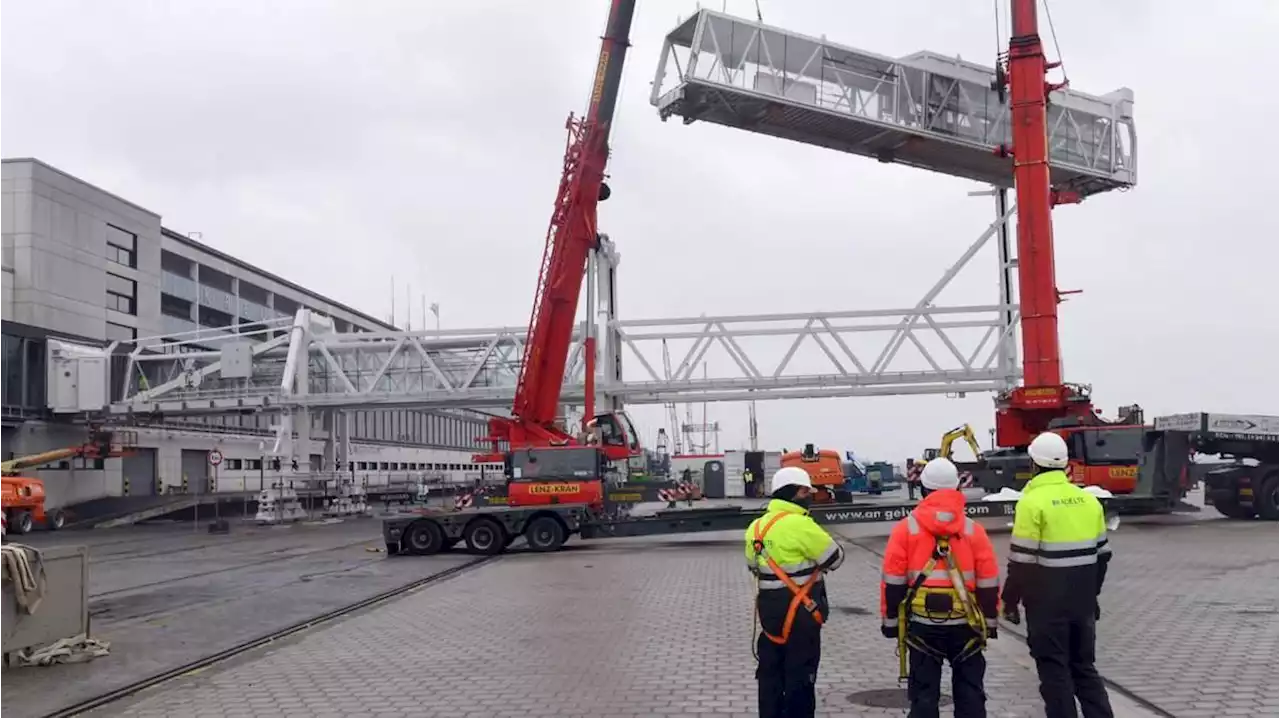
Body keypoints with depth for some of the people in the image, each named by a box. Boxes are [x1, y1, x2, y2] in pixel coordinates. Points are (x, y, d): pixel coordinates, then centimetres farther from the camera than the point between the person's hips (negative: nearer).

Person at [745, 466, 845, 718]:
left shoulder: (757, 526, 7)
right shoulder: (799, 524, -18)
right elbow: (835, 557, -12)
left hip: (769, 607, 8)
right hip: (799, 611, -8)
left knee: (770, 669, 15)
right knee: (800, 674, 2)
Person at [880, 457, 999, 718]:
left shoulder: (907, 528, -3)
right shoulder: (973, 529, 2)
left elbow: (893, 581, -3)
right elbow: (989, 583, 4)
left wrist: (890, 621, 5)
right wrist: (990, 622, 14)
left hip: (922, 624, -1)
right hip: (965, 625, 1)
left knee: (924, 693, 5)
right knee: (969, 691, 11)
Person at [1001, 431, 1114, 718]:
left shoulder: (1033, 501, -14)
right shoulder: (1088, 500, 7)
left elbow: (1023, 559, -15)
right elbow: (1102, 554, 14)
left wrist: (1010, 600, -4)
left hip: (1047, 603, -6)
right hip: (1082, 601, 6)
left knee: (1055, 671, 2)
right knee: (1084, 666, 18)